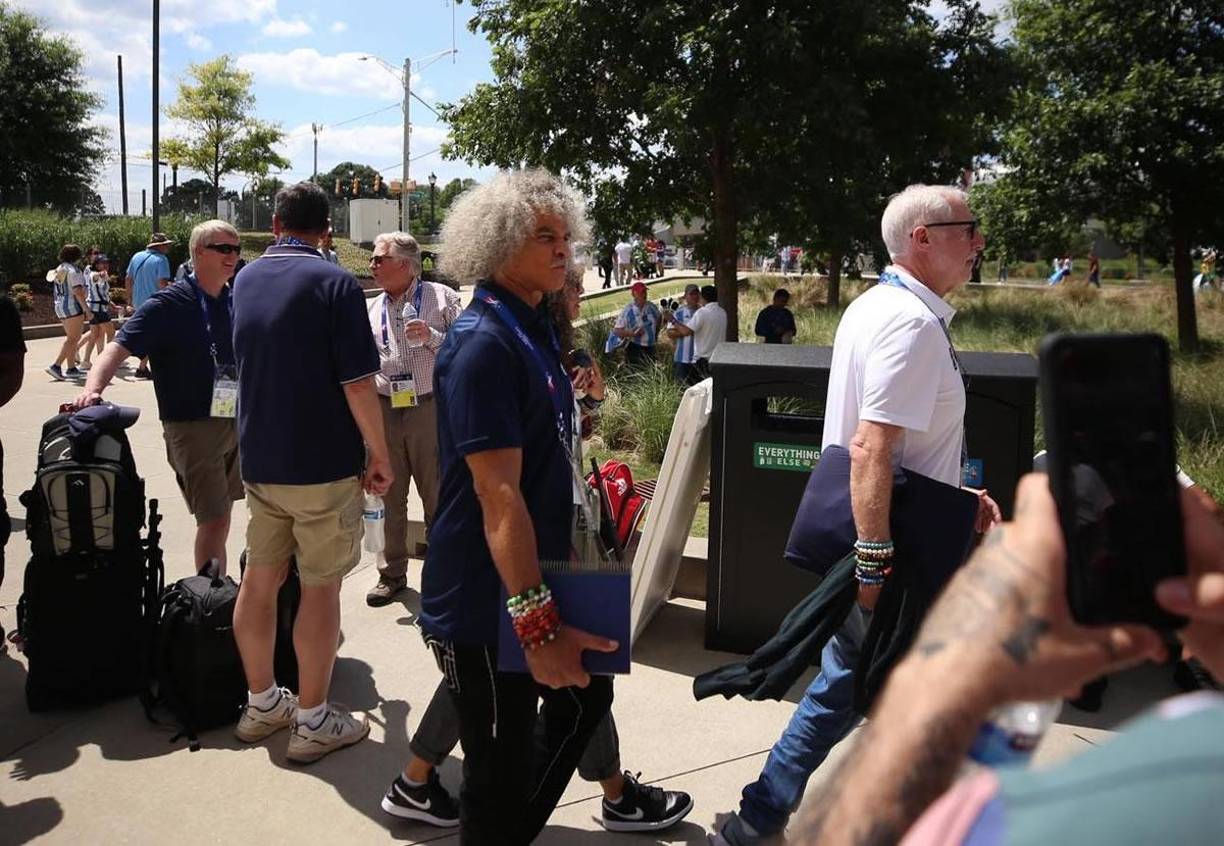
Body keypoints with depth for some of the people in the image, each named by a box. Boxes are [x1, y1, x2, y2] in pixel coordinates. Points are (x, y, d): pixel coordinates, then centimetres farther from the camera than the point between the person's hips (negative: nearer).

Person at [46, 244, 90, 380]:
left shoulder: (59, 270, 15)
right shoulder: (74, 270, -12)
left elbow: (55, 293, 18)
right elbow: (78, 291, -20)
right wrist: (86, 309, -18)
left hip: (60, 307, 9)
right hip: (73, 307, -9)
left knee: (71, 338, 15)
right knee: (73, 338, -7)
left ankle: (71, 368, 14)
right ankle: (56, 365, -17)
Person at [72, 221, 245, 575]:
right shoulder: (169, 305, -11)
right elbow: (120, 347, -20)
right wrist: (93, 387, -37)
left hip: (236, 422, 7)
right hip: (193, 427, -6)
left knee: (223, 510, 17)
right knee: (213, 518, -10)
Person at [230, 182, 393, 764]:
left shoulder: (246, 280, 7)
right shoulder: (334, 283, -14)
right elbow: (358, 384, -18)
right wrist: (379, 454, -8)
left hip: (258, 459, 6)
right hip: (323, 464, -6)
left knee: (260, 578, 14)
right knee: (320, 586, 3)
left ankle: (261, 703, 28)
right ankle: (313, 722, 12)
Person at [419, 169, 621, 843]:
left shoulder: (532, 329, 10)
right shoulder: (483, 344, -21)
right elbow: (498, 495, -27)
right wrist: (537, 624, -30)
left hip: (538, 579, 10)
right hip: (489, 604, -10)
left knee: (584, 697, 24)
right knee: (501, 769, 5)